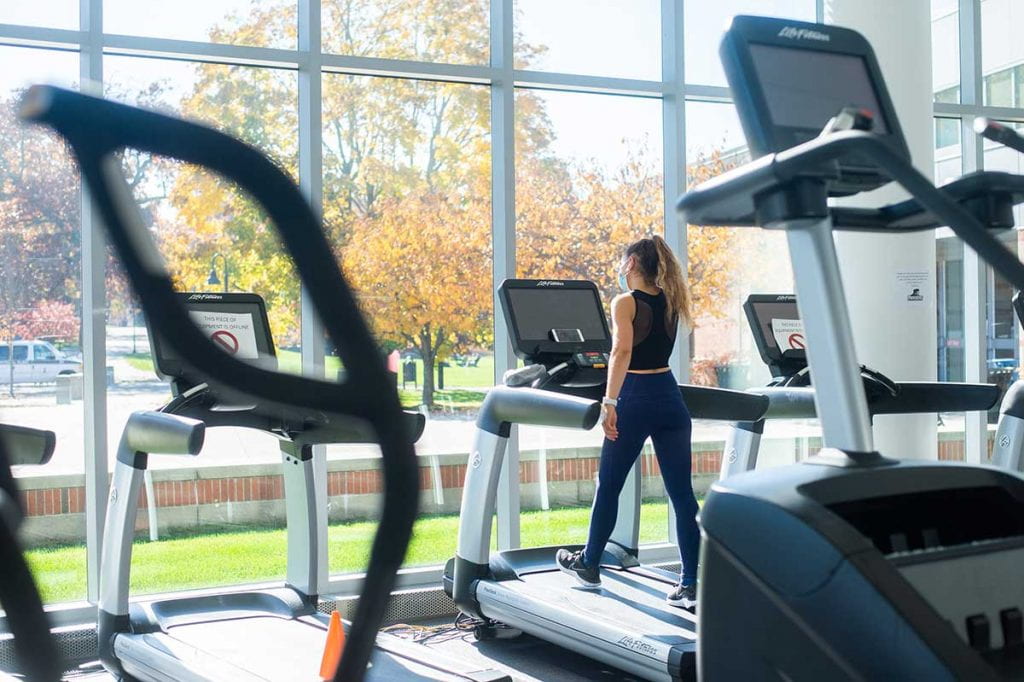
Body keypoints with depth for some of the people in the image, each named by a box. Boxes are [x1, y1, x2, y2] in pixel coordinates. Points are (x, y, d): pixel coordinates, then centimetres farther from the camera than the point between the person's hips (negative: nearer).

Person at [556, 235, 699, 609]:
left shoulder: (625, 302, -8)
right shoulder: (670, 301, 11)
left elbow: (622, 351, -22)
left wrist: (609, 402, -25)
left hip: (636, 400, -5)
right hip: (669, 398, 6)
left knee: (608, 488, 12)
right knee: (682, 494, 2)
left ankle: (588, 565, 27)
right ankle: (692, 584, 0)